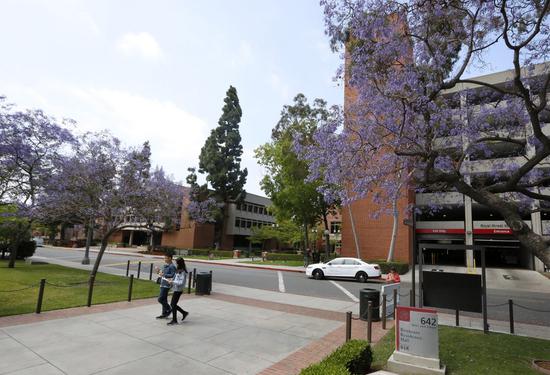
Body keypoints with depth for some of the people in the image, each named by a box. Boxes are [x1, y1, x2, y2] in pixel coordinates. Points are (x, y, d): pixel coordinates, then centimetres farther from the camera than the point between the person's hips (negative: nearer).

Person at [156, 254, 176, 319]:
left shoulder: (172, 266, -15)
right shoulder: (165, 265, 15)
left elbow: (173, 275, -23)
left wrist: (163, 275, -25)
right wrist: (160, 272, 6)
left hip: (166, 285, -9)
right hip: (162, 284, 9)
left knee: (160, 299, -8)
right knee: (164, 299, 13)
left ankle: (169, 309, 8)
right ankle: (164, 313, 21)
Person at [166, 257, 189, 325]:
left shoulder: (183, 272, -19)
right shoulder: (178, 270, 9)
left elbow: (181, 282, -23)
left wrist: (173, 282, -19)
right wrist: (172, 281, 3)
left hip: (178, 290, -9)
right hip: (175, 289, 9)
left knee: (173, 304, 0)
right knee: (172, 304, 15)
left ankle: (174, 320, 14)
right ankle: (184, 313, 27)